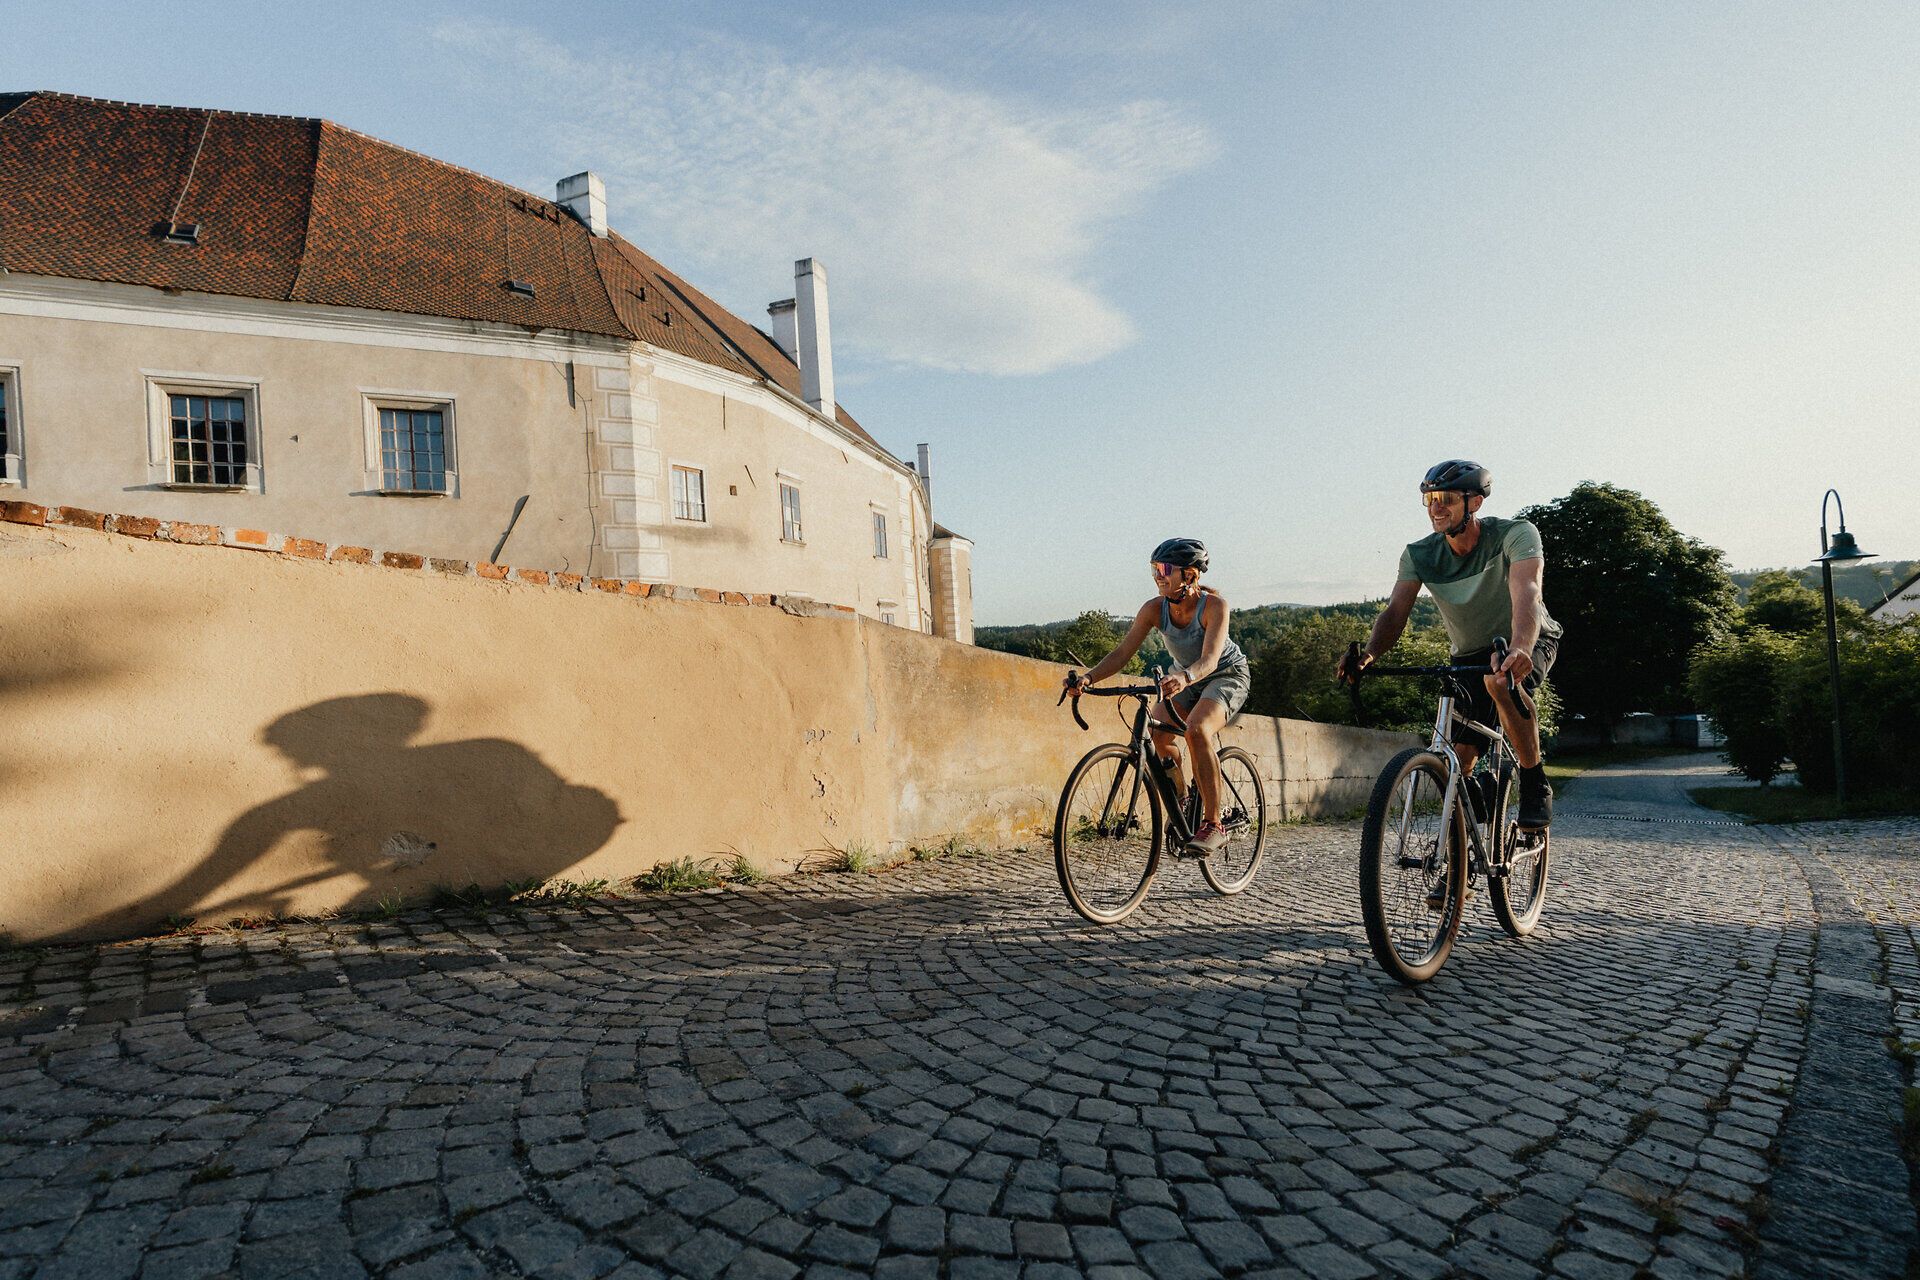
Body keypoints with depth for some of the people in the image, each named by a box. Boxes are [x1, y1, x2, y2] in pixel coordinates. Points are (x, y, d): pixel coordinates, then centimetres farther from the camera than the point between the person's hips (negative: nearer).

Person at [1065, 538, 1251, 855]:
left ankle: (1213, 826, -22)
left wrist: (1184, 677, -62)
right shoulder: (1154, 609, -17)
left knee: (1196, 731, -32)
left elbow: (1209, 659, -41)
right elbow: (1122, 652, -20)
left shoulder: (1214, 605, -28)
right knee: (1157, 730, -19)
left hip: (1228, 675, -5)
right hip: (1185, 678, 5)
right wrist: (1088, 678, -37)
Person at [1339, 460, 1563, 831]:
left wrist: (1519, 650, -62)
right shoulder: (1418, 555, -14)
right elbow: (1395, 612, -24)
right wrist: (1369, 654, -46)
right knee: (1458, 765, -10)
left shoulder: (1515, 535, -25)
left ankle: (1536, 786, -20)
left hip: (1529, 643, -3)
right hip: (1470, 654, 3)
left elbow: (1526, 593, -42)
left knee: (1500, 681, -40)